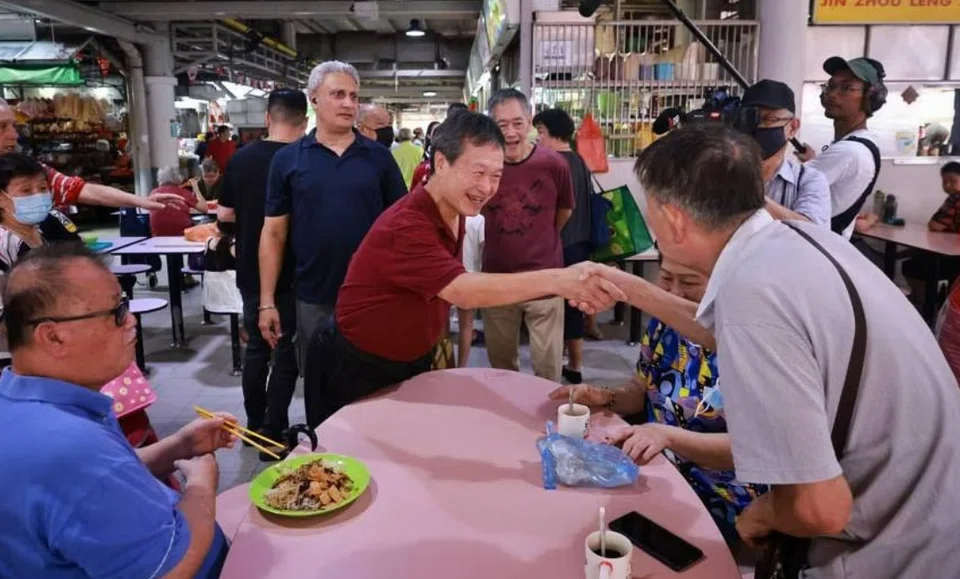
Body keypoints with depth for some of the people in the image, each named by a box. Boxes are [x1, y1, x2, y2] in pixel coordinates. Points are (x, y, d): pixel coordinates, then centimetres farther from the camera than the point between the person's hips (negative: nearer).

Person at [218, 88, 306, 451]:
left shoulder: (241, 158, -1)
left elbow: (224, 214, 5)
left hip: (250, 272, 5)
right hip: (291, 275, -4)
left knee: (256, 346, 17)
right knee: (286, 352, 5)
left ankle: (254, 424, 29)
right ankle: (274, 434, 8)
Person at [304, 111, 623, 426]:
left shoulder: (454, 213, -1)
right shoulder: (406, 225, -32)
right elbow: (464, 292, -43)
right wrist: (556, 280, -51)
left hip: (413, 363, 8)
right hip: (360, 372, -8)